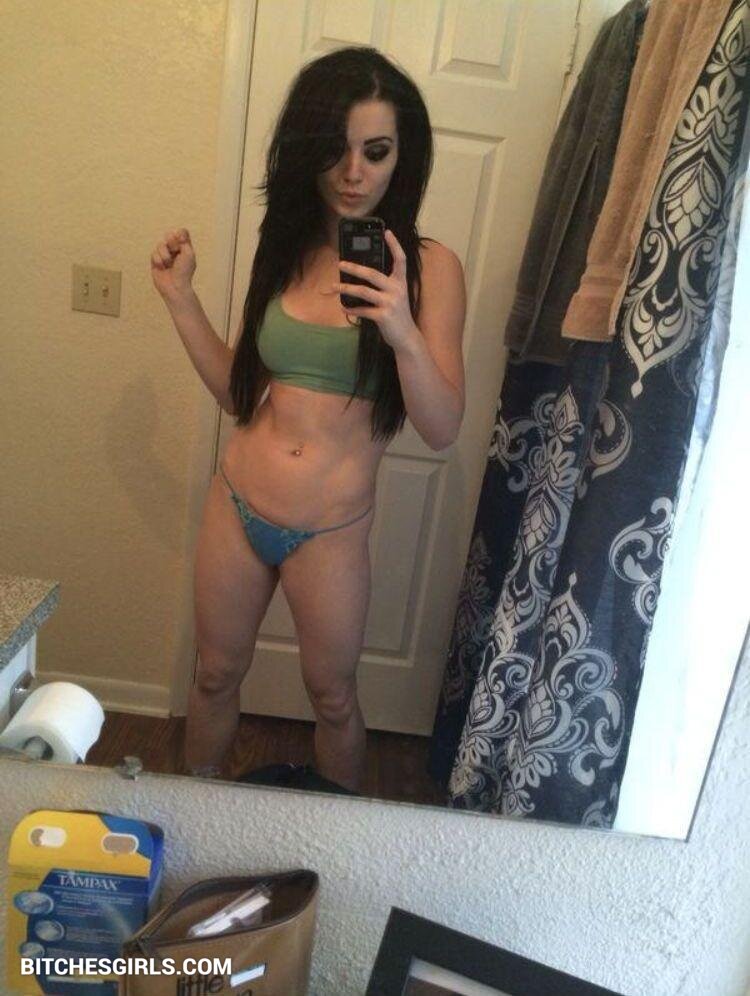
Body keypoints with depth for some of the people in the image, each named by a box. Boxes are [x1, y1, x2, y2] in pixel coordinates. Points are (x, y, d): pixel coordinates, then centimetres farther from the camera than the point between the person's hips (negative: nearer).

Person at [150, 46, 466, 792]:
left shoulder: (428, 266, -11)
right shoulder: (285, 246, 3)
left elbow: (441, 430, -16)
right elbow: (238, 392, 6)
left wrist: (404, 333, -32)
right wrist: (179, 298, -1)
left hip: (331, 530, -4)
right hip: (236, 505, 4)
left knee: (332, 699, 17)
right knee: (215, 678, 21)